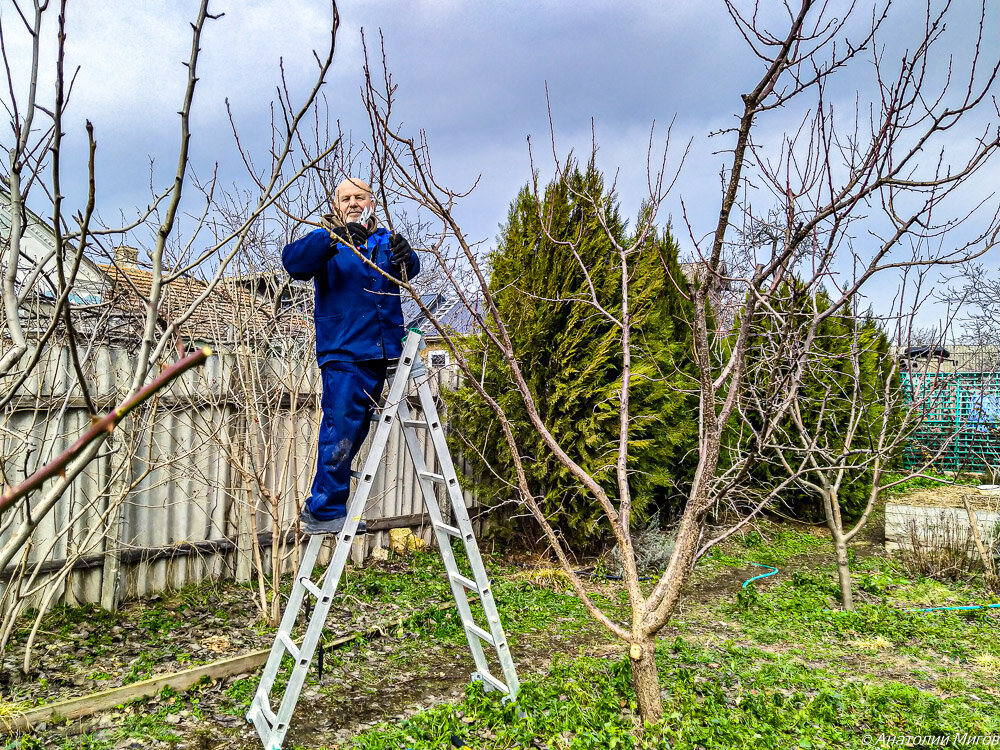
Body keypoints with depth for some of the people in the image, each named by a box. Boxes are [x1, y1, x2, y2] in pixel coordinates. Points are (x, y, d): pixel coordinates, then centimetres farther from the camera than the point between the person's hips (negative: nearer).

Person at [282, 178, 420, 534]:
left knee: (355, 431, 10)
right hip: (342, 352, -5)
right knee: (341, 430, -12)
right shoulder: (327, 241, 4)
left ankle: (319, 507, 22)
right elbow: (293, 260, -15)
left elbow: (409, 269, -4)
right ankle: (325, 512, -3)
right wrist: (334, 238, -31)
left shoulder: (386, 240, 15)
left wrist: (404, 256, -28)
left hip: (379, 352, 5)